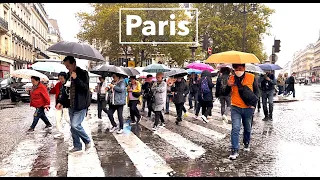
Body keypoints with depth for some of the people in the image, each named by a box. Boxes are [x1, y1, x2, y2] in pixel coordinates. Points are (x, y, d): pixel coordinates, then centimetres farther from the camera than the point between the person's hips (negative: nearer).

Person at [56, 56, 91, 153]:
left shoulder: (83, 73, -9)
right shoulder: (68, 75, 13)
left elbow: (86, 87, -19)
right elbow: (66, 90, 21)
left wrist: (76, 78, -25)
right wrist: (61, 102, 13)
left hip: (81, 105, -7)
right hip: (71, 105, 8)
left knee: (75, 125, -14)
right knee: (73, 127, 10)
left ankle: (87, 141, 8)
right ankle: (77, 146, 24)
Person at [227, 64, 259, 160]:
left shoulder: (251, 77, -3)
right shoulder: (231, 78, -2)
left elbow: (256, 91, 7)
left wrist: (253, 103, -3)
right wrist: (228, 85, -21)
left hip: (248, 108, 1)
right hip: (235, 108, -1)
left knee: (247, 128, 17)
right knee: (235, 129, -11)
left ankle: (246, 144, 42)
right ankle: (234, 150, -7)